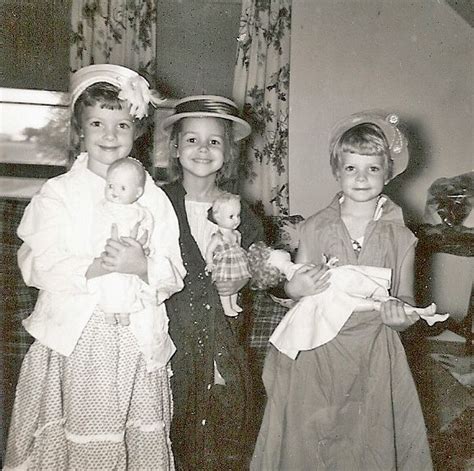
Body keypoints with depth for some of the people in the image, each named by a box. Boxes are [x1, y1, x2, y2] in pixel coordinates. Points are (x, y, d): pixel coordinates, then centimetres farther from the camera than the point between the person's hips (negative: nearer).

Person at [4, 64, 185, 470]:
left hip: (138, 342, 2)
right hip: (72, 341, -1)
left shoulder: (154, 197, 8)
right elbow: (39, 265, -7)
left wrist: (144, 267, -18)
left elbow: (175, 273, 2)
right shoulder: (57, 193, 4)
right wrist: (92, 269, -20)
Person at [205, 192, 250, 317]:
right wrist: (210, 263, -26)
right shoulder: (218, 237, -22)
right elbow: (209, 251, -17)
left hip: (237, 264, 7)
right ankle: (227, 308, 22)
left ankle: (234, 304, 41)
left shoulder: (236, 234, -1)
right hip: (224, 268, -7)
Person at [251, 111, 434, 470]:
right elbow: (293, 287, 6)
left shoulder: (400, 237, -2)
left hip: (372, 356, 0)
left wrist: (398, 315, -19)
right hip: (316, 350, 0)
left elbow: (406, 304, 3)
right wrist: (302, 285, -15)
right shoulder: (315, 228, -1)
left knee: (369, 440, 9)